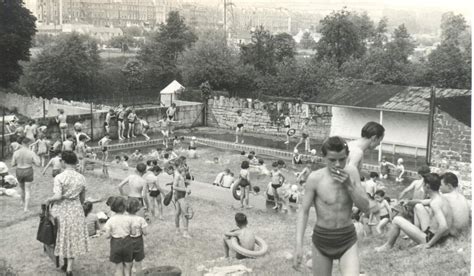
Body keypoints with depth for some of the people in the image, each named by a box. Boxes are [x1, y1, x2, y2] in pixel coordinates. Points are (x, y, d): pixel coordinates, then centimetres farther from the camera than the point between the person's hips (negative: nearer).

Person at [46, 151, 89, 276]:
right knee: (74, 238, 11)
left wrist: (49, 200, -3)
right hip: (76, 209, 3)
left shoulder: (59, 177, -15)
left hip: (62, 209, -2)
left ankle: (66, 263, 31)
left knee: (63, 237, 17)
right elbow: (83, 198, 6)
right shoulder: (81, 178, -2)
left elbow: (58, 196, -21)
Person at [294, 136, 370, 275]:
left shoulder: (351, 172, -6)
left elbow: (365, 207, -4)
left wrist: (349, 185, -19)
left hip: (347, 239, 1)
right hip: (322, 239, -1)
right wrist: (299, 245, -14)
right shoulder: (315, 178, -14)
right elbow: (304, 211, -8)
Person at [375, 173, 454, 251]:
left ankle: (388, 246, 18)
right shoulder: (442, 198, 3)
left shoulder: (435, 203, -27)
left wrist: (429, 244, -29)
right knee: (418, 206, 21)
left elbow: (444, 226, -39)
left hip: (430, 238, -9)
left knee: (397, 220, -2)